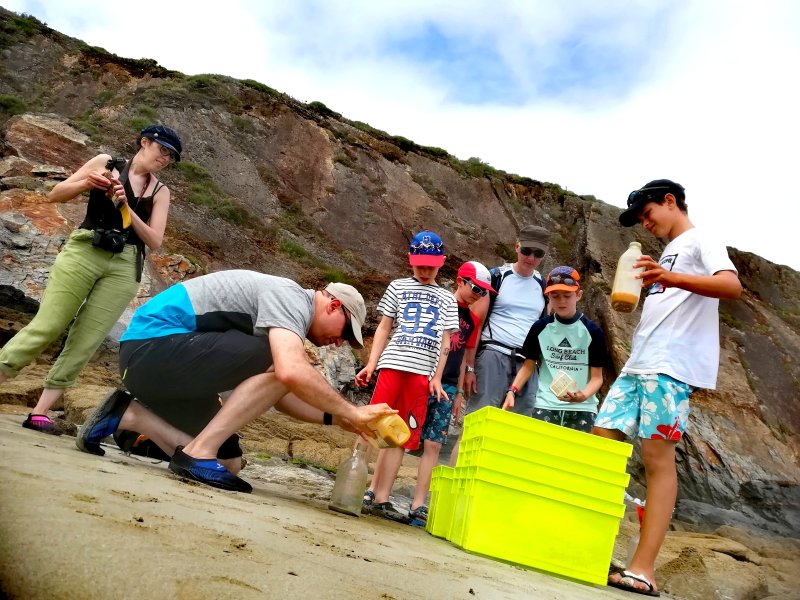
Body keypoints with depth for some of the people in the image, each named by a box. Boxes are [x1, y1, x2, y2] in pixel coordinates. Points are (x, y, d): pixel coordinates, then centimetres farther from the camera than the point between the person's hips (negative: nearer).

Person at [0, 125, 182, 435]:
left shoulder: (161, 192, 12)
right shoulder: (106, 163, 9)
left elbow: (154, 242, 3)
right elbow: (55, 195, 10)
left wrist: (127, 209, -10)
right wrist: (87, 182, -9)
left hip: (125, 267, 2)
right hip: (84, 252, -1)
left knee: (85, 342, -3)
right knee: (45, 327, -8)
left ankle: (40, 412, 2)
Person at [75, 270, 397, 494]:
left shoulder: (282, 305, 18)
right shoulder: (292, 298, -13)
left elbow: (277, 392, 17)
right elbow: (291, 372, -33)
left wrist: (332, 417, 7)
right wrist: (350, 412, -20)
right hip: (155, 344, -10)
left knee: (229, 463, 7)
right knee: (282, 363, -20)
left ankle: (128, 414, 11)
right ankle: (198, 453, -15)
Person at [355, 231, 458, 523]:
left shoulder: (447, 299, 20)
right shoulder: (399, 287, 15)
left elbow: (445, 342, 16)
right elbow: (384, 327, 11)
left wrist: (437, 377, 5)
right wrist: (371, 363, 1)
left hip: (422, 373, 2)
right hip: (392, 364, -2)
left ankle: (380, 499, 8)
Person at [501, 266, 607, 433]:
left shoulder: (592, 331, -1)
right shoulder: (540, 328, 4)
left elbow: (597, 376, 0)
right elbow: (529, 365, 9)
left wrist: (584, 395, -20)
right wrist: (512, 391, -5)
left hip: (582, 408, -1)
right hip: (546, 406, 1)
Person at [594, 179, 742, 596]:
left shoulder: (701, 241, 3)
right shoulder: (667, 253, 28)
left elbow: (732, 286, -17)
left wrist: (671, 278, -30)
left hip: (671, 367, -8)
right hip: (638, 364, 9)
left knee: (658, 456, -11)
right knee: (601, 441, 2)